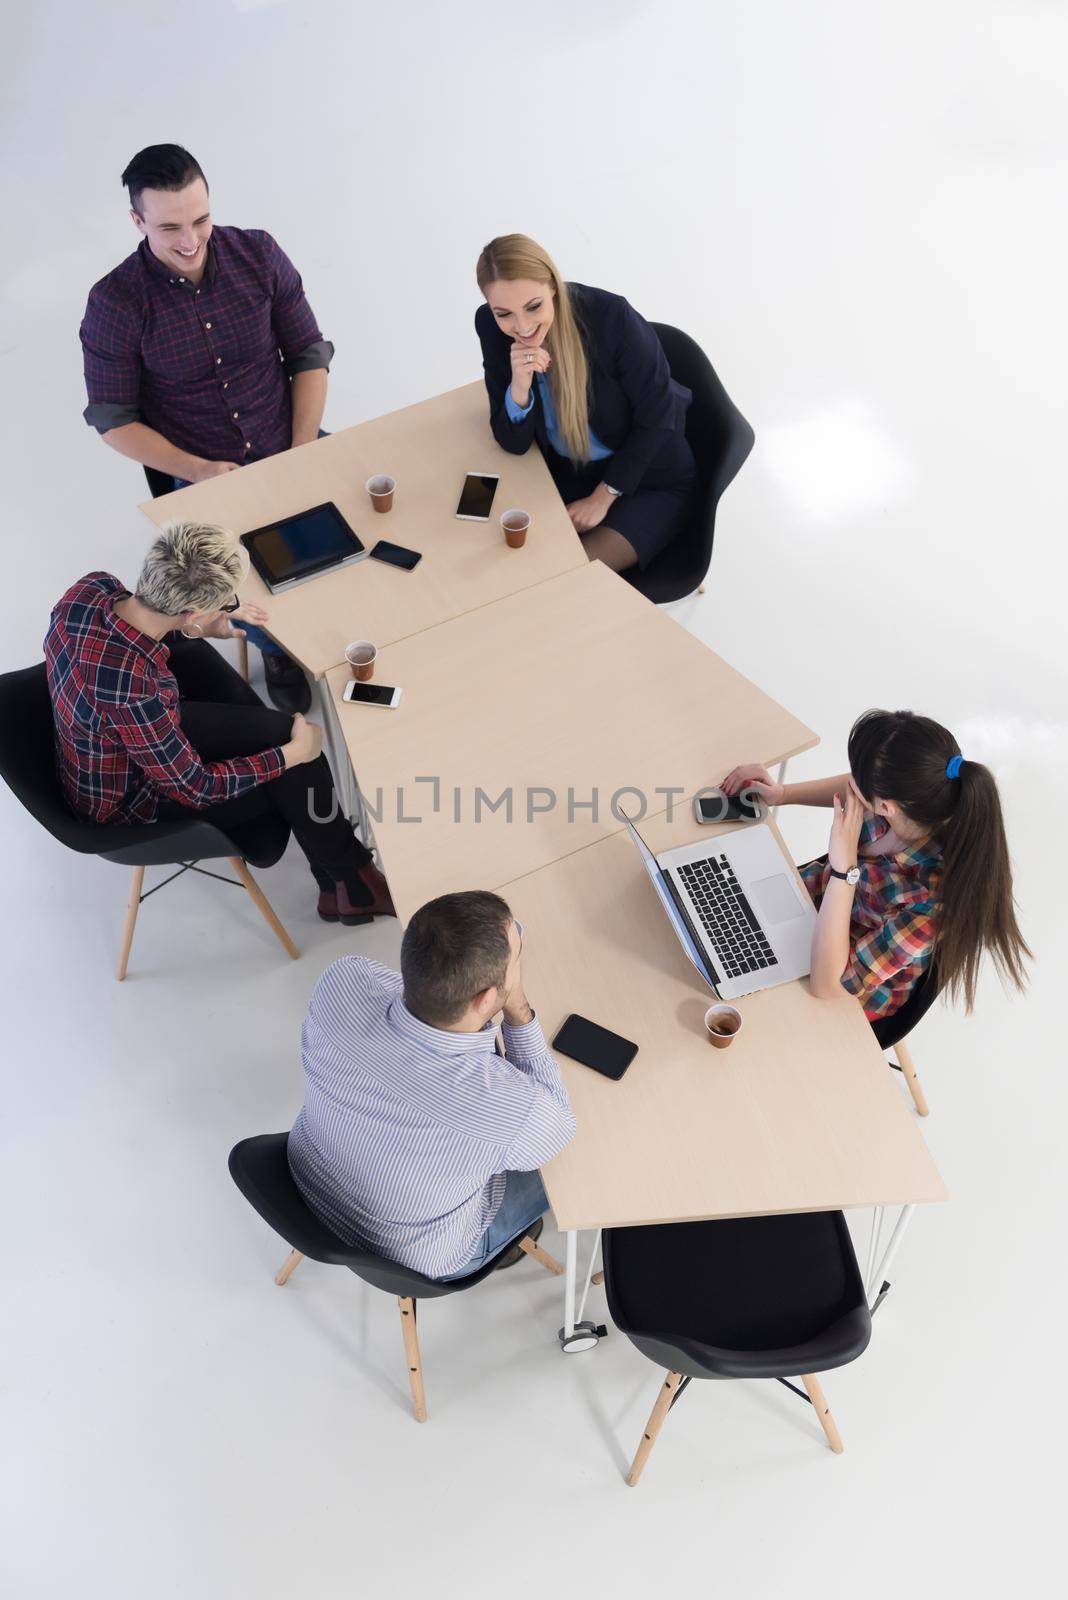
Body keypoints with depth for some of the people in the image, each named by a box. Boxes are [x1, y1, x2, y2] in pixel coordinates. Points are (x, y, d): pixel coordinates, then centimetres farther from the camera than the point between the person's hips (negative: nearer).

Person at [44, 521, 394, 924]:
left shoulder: (94, 586, -22)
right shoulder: (133, 691, -42)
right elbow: (194, 787, -27)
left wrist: (205, 628, -1)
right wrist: (292, 753, -17)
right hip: (124, 798, -7)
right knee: (297, 776, -3)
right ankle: (348, 882, 20)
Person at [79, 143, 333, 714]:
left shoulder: (258, 254, -4)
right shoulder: (115, 303, -11)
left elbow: (309, 354, 1)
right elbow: (113, 419, -4)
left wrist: (304, 454, -10)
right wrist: (199, 471, -16)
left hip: (292, 453, 3)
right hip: (203, 476, -2)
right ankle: (280, 650, 18)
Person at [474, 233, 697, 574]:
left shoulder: (611, 316, -25)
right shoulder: (492, 326, -13)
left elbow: (656, 417, -15)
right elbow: (513, 443, -10)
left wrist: (603, 497, -14)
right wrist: (519, 385, -31)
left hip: (646, 480, -4)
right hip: (565, 474, 4)